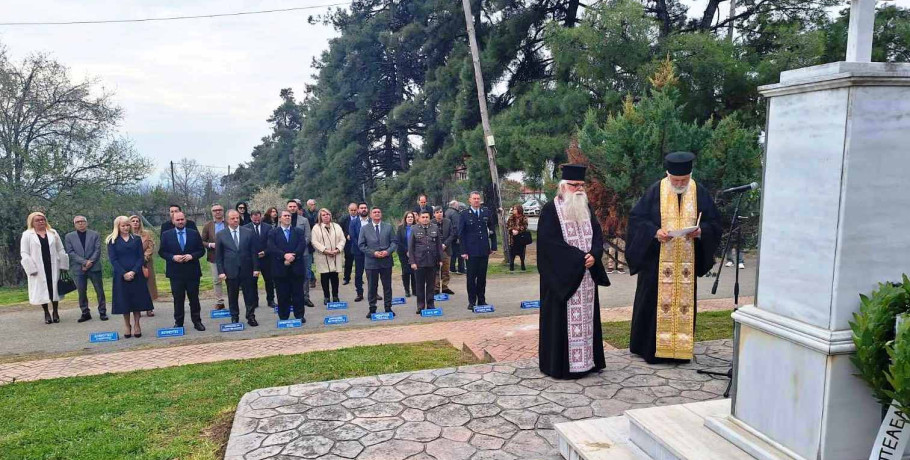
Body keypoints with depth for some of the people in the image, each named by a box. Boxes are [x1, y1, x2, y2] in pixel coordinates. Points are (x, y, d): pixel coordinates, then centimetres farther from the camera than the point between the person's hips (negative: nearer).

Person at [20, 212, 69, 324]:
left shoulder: (53, 233, 10)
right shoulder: (27, 235, 2)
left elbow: (61, 250, 11)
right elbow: (24, 253, -2)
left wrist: (62, 265, 4)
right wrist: (31, 268, -10)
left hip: (53, 267, 2)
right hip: (38, 269, -2)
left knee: (54, 289, 4)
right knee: (42, 290, 1)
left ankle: (55, 312, 15)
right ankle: (46, 314, 12)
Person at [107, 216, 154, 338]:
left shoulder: (136, 239, 7)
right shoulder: (112, 241, 3)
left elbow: (141, 257, 2)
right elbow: (113, 259, -3)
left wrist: (134, 272, -12)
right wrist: (124, 274, -13)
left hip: (136, 275, 1)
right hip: (121, 276, -1)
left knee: (137, 299, 2)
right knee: (123, 301, 2)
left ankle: (137, 325, 12)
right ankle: (127, 327, 12)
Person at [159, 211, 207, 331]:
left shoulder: (194, 234, 4)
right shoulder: (166, 235, 3)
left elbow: (202, 250, 4)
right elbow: (161, 252, 3)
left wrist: (192, 256, -14)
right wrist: (173, 257, -14)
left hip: (192, 272, 1)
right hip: (175, 272, 0)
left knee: (194, 298, 7)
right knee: (178, 299, 6)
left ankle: (197, 321, 15)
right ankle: (178, 323, 15)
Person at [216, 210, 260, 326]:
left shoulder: (249, 233, 3)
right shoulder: (220, 235, 1)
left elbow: (254, 252, 3)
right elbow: (218, 255, 2)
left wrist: (256, 268, -1)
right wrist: (221, 271, -4)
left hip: (247, 270, 1)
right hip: (230, 271, 0)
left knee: (250, 295, 4)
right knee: (232, 297, 8)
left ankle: (251, 317, 14)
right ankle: (234, 318, 20)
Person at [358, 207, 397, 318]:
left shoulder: (388, 227, 7)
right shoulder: (364, 229, 3)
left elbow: (394, 242, 4)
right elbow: (361, 245, -2)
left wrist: (388, 251, -14)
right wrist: (373, 253, -14)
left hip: (386, 261, 1)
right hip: (371, 262, -1)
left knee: (387, 286, 7)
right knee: (372, 287, 5)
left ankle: (388, 308, 16)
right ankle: (372, 309, 14)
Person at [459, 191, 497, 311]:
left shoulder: (487, 213, 8)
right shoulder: (464, 214, 0)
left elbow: (492, 230, 12)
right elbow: (461, 234, -1)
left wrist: (493, 247, 6)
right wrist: (464, 251, -7)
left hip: (484, 250, 3)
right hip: (471, 251, -2)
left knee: (482, 277, 8)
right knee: (471, 277, 2)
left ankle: (481, 300, 17)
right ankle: (472, 302, 10)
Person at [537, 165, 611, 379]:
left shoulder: (586, 208, 13)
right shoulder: (551, 210, -7)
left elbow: (598, 235, 10)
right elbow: (550, 241, -15)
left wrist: (593, 255, -10)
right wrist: (579, 258, -16)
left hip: (587, 275, 6)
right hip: (562, 276, -6)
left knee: (586, 317, 9)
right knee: (562, 319, -3)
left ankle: (587, 360, 17)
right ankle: (560, 364, 5)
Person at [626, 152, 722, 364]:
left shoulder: (700, 193, 3)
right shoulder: (655, 191, -3)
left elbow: (714, 223, 7)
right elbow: (636, 218, -3)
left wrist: (700, 231, -14)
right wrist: (655, 232, -19)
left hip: (687, 261, 2)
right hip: (657, 260, -2)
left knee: (685, 303, 6)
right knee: (657, 303, 2)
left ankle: (681, 347, 16)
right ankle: (651, 347, 11)